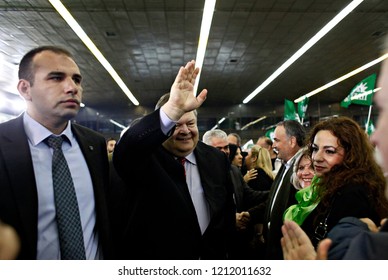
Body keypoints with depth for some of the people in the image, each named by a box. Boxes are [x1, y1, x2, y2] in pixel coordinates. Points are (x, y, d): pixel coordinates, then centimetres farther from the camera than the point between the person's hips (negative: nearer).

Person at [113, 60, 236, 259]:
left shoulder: (216, 159, -3)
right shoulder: (144, 161, -16)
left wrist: (219, 253, 2)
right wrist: (173, 109, -48)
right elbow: (124, 151, -39)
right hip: (155, 258, -3)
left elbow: (227, 211, 5)